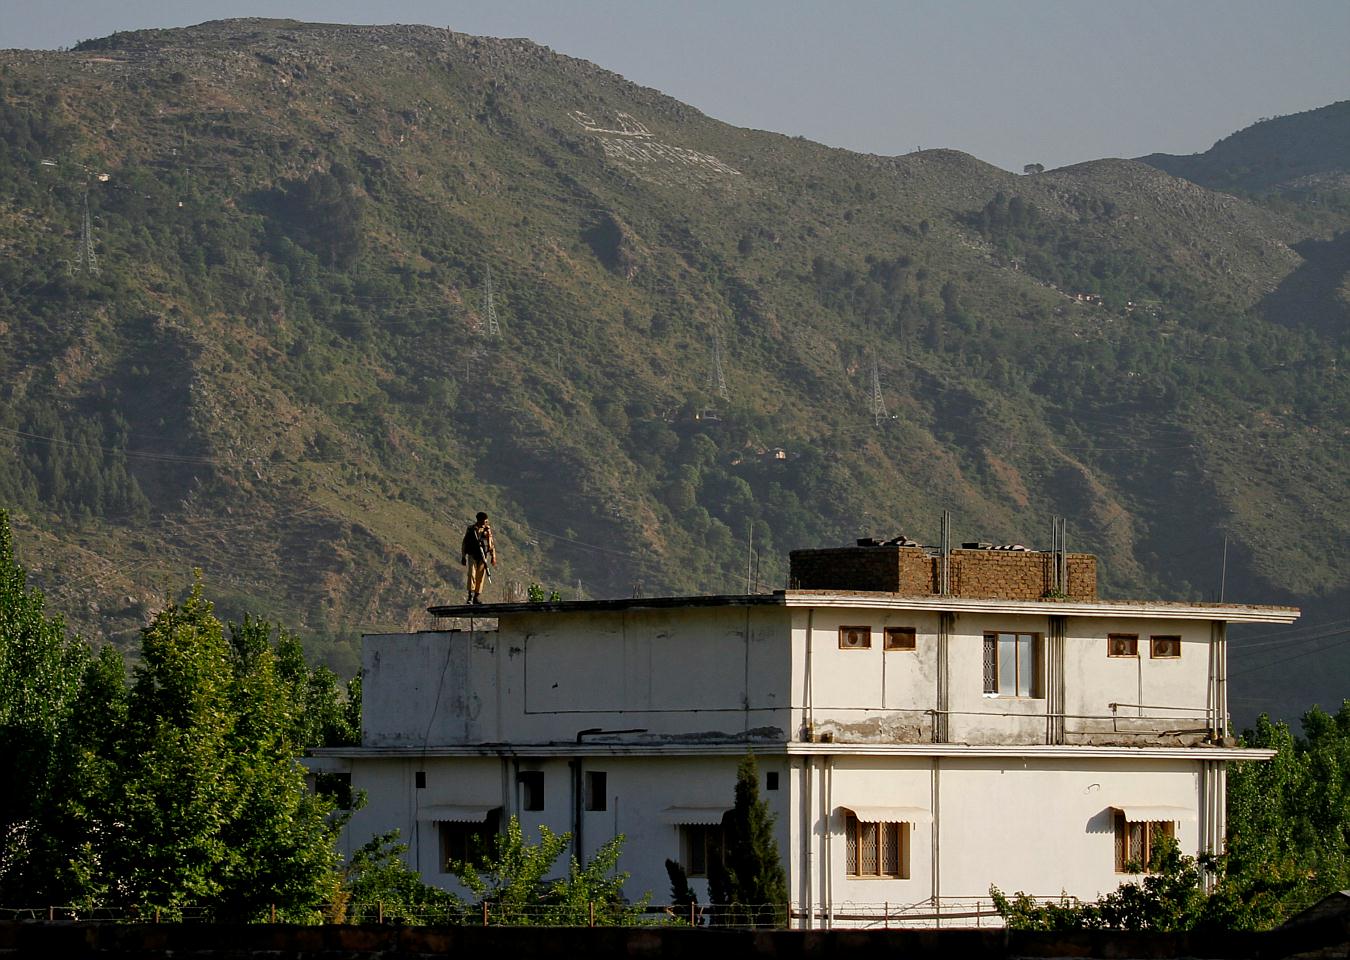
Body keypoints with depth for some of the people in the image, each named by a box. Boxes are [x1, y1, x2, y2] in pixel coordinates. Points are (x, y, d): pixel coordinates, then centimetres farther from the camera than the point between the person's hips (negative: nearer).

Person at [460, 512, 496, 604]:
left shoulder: (487, 529, 6)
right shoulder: (471, 529, 1)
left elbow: (491, 544, 13)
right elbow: (464, 543, 7)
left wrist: (493, 557, 8)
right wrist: (463, 556, 4)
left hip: (483, 557, 2)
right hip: (472, 555, -2)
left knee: (480, 576, 1)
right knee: (472, 574, -16)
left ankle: (476, 597, 8)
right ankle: (470, 597, -19)